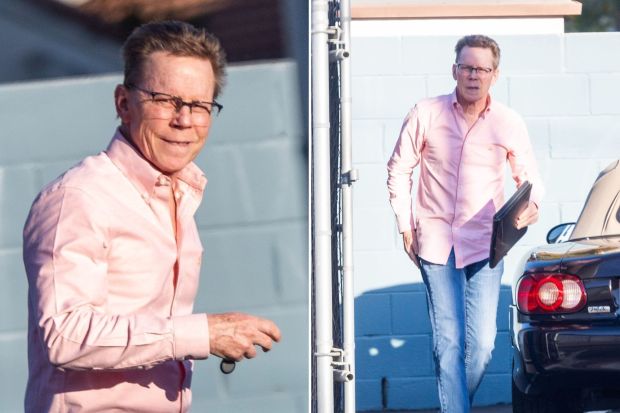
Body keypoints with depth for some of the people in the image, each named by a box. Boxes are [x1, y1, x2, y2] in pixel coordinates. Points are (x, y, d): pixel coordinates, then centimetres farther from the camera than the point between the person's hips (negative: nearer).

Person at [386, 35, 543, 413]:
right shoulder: (426, 115, -2)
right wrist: (406, 226, 3)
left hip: (485, 244, 1)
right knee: (448, 343, -4)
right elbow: (399, 169, 8)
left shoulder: (509, 123, 1)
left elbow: (530, 178, 11)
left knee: (482, 343, -2)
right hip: (436, 241, -1)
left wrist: (531, 205, -11)